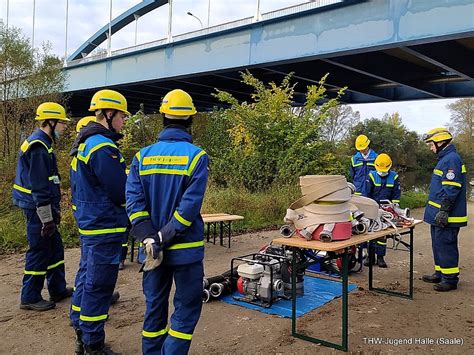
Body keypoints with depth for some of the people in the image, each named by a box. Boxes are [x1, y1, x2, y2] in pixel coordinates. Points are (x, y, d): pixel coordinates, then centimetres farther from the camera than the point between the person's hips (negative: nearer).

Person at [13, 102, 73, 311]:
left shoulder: (42, 144, 14)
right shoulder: (38, 147, -18)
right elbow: (39, 188, -22)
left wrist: (54, 210, 22)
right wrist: (47, 219, -20)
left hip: (42, 208, 10)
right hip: (38, 209, -10)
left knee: (55, 248, 17)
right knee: (39, 252, 0)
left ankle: (58, 289, 29)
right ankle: (30, 298, 13)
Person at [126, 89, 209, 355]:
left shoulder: (143, 156, 1)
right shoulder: (196, 156, -10)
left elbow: (134, 201, -8)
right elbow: (190, 206, -19)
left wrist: (149, 238, -12)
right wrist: (165, 238, -14)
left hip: (153, 250, 4)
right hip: (186, 249, -4)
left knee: (155, 307, 18)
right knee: (186, 309, 8)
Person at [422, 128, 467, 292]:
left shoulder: (452, 159, -16)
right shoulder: (444, 159, 17)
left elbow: (451, 188, -23)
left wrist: (444, 211, -24)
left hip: (446, 216, -10)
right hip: (438, 214, 10)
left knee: (445, 246, -4)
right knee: (438, 245, 17)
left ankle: (450, 279, 5)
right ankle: (440, 274, 28)